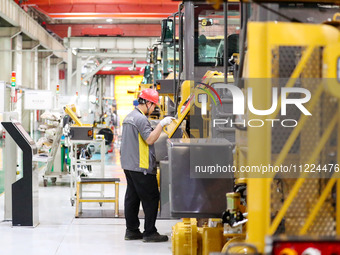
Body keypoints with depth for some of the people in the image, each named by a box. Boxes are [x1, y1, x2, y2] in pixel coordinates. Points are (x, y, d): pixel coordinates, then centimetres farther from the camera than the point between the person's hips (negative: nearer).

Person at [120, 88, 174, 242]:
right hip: (141, 166, -10)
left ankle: (131, 231, 15)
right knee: (151, 198, -5)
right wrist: (161, 124, -21)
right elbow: (150, 139, -23)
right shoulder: (140, 118, -16)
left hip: (128, 164, 10)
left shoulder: (129, 116, 16)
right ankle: (149, 232, -5)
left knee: (132, 197, 11)